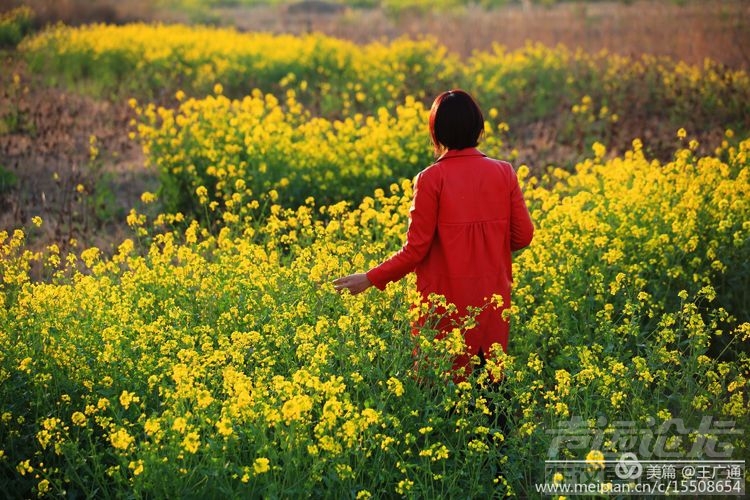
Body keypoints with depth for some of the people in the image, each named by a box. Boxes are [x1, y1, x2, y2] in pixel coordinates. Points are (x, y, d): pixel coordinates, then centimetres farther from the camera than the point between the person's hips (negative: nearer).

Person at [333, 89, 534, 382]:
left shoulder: (432, 179, -11)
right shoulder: (504, 173, 0)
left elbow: (417, 249, -11)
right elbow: (523, 236, 3)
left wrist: (371, 279, -1)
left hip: (447, 299, -4)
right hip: (493, 296, 4)